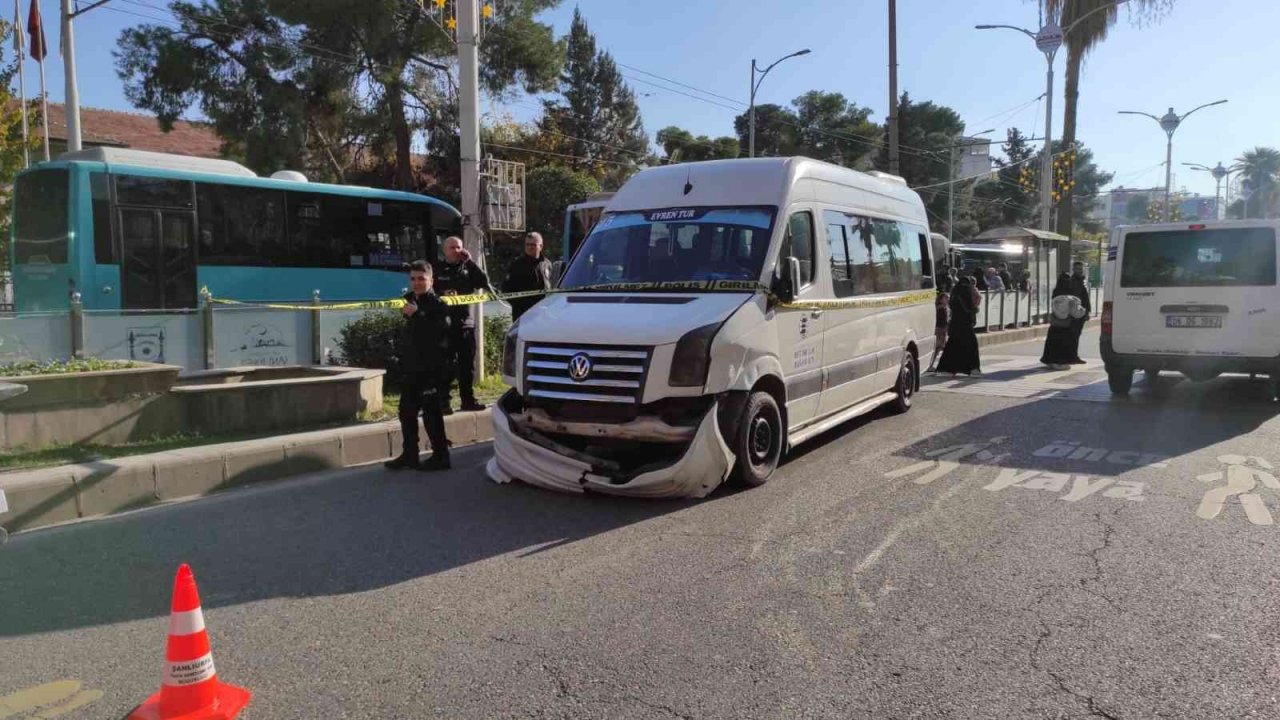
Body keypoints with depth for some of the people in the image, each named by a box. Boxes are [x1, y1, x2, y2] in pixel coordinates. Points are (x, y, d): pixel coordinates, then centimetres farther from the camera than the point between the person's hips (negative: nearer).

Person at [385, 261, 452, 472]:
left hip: (430, 368, -9)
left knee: (431, 412, -5)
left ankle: (440, 456, 3)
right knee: (406, 411, 12)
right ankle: (409, 455, 21)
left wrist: (415, 314, -26)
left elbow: (440, 330, -28)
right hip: (411, 367, 9)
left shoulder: (436, 304, -10)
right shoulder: (410, 300, 16)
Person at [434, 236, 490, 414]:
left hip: (467, 323, 4)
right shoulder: (437, 270, 3)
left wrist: (470, 262, -5)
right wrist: (441, 299, -18)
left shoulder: (467, 268, 13)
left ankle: (468, 399, 19)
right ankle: (443, 401, 0)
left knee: (467, 364, 10)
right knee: (447, 365, -5)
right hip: (445, 325, -4)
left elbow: (484, 282, -2)